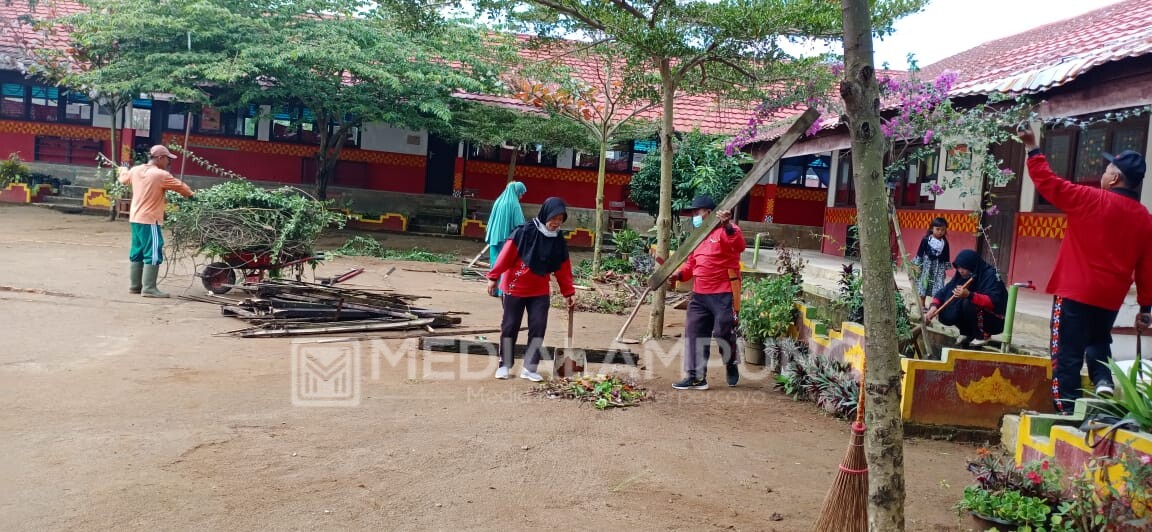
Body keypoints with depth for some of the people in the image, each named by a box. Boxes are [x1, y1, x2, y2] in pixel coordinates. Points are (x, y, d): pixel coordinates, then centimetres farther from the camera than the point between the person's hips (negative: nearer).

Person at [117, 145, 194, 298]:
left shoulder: (135, 171, 7)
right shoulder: (161, 175, -15)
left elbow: (124, 178, 28)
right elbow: (180, 186, -4)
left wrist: (123, 169, 50)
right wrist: (191, 195, 16)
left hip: (135, 218, 9)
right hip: (150, 220, -8)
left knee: (137, 252, 15)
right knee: (153, 254, -6)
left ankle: (134, 285, 20)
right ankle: (149, 288, -7)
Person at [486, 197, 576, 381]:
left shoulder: (559, 240, 0)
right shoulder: (525, 232, -16)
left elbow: (563, 268, 5)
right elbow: (507, 255, -16)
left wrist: (568, 292, 4)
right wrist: (494, 277, -17)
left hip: (540, 291, 4)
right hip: (515, 288, -3)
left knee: (539, 326, -4)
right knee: (510, 326, 6)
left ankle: (529, 368, 7)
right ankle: (504, 365, 21)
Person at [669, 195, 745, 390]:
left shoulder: (726, 230, -8)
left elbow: (739, 246, -29)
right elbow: (692, 263, 22)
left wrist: (727, 227, -45)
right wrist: (679, 275, 4)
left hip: (723, 294, -8)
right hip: (700, 294, 8)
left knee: (723, 333, -4)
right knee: (694, 333, 5)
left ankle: (732, 365, 25)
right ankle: (696, 377, 11)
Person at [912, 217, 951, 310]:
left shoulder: (944, 242, 2)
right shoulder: (926, 240, -7)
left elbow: (946, 256, 8)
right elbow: (920, 253, -4)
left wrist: (945, 269, 7)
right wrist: (918, 265, -6)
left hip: (939, 266, 2)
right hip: (926, 265, -2)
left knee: (937, 287, 0)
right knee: (923, 285, 3)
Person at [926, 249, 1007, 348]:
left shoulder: (990, 275, -21)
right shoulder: (961, 275, -2)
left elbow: (993, 301, -33)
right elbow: (945, 290, -4)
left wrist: (969, 295, -46)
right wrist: (934, 305, -23)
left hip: (994, 321, -6)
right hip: (975, 322, 6)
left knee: (968, 303, -31)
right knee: (946, 315, -16)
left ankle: (983, 335, -9)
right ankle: (967, 333, 10)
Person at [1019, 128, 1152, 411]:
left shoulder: (1090, 200, -10)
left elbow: (1049, 182, -6)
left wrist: (1033, 149, 5)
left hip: (1076, 292, -5)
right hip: (1110, 297, 5)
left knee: (1068, 353, 1)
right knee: (1098, 341, 29)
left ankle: (1068, 408, 2)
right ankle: (1103, 378, 6)